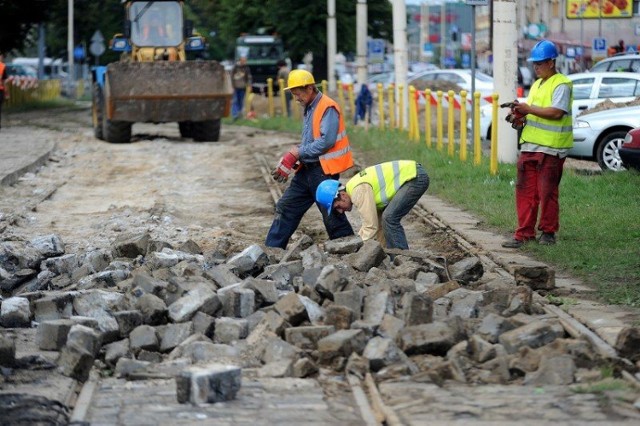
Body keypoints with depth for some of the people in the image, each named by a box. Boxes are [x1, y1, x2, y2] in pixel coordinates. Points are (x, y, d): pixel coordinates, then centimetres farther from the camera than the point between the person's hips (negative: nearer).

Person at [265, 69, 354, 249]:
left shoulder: (328, 108, -14)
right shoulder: (309, 109, 15)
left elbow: (326, 141, -23)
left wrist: (296, 153, -18)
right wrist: (289, 160, 6)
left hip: (324, 170, -9)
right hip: (307, 168, 9)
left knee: (332, 215, -4)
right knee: (285, 207, 8)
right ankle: (270, 250, 11)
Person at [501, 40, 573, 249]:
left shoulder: (561, 85, -9)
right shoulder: (537, 85, 20)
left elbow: (556, 112, -20)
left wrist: (529, 109, -16)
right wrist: (521, 114, 5)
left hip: (550, 148, -8)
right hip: (529, 145, 8)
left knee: (547, 192, -1)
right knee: (525, 191, 4)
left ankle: (548, 232, 10)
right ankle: (524, 233, 7)